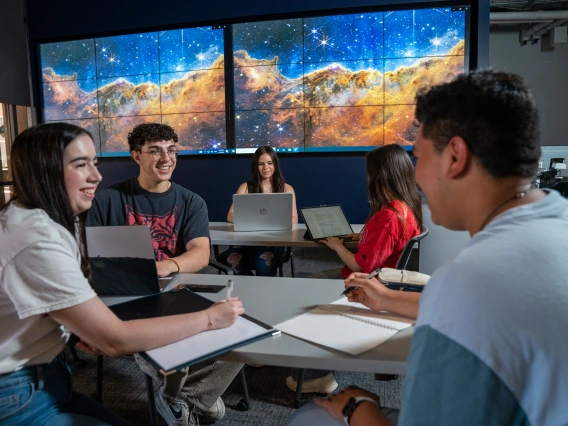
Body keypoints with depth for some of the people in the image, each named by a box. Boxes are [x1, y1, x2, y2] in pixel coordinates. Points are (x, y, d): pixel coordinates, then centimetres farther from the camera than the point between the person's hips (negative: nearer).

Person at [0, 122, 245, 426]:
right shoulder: (37, 240, -28)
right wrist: (210, 318, -20)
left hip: (44, 378, 8)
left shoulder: (48, 219, 2)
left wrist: (86, 329, -7)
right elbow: (117, 340, -28)